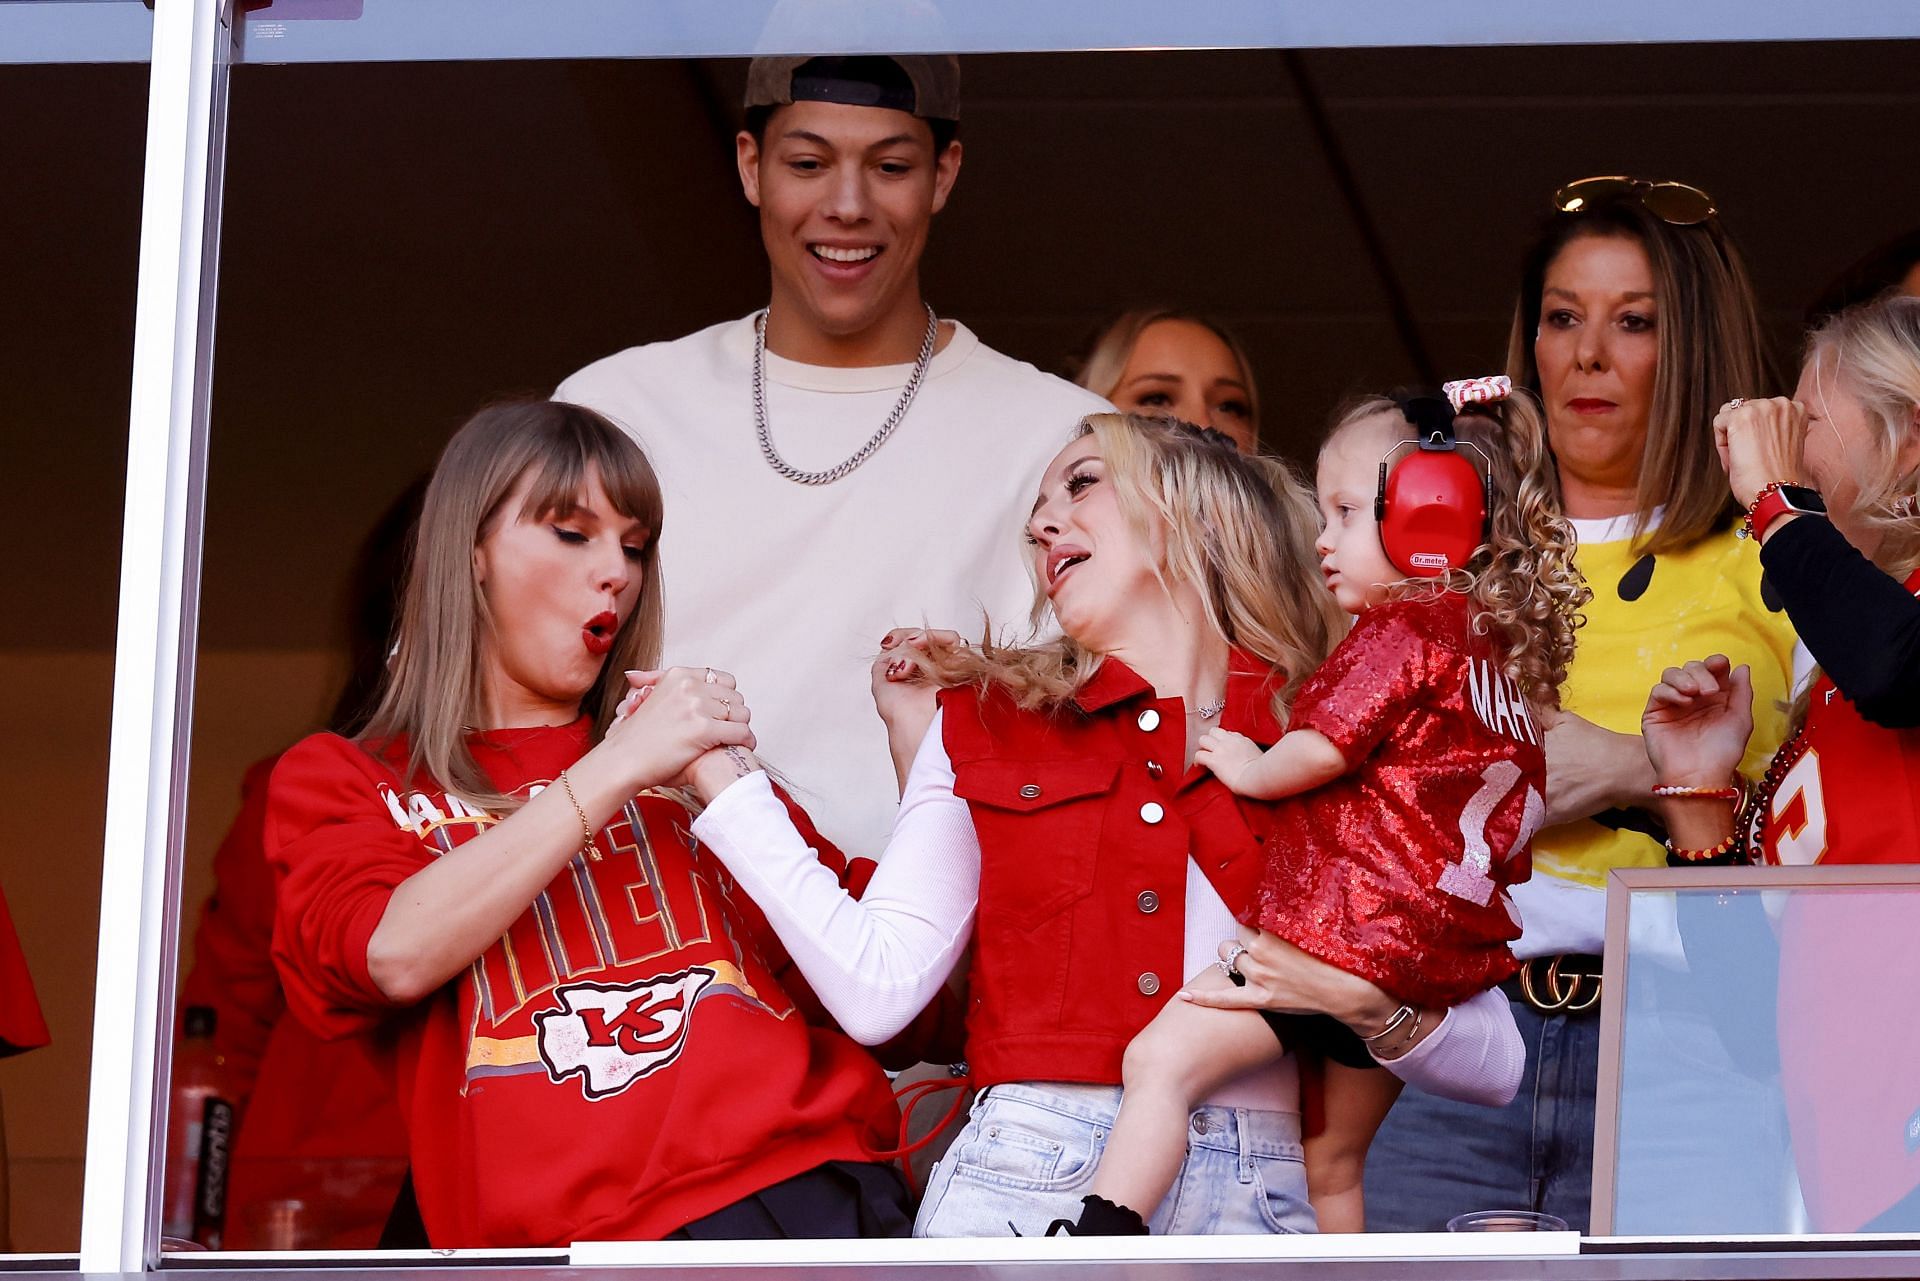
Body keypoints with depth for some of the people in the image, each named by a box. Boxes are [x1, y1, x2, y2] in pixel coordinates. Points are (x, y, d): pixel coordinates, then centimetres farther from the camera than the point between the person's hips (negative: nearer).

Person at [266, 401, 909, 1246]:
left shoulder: (683, 763, 27)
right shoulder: (342, 780, 21)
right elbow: (396, 954, -3)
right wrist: (614, 773, -3)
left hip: (824, 1185, 3)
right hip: (590, 1229, -3)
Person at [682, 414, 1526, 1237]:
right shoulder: (986, 723, 18)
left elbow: (1493, 1065, 11)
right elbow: (877, 989, 4)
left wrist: (1362, 998, -8)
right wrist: (723, 773, 6)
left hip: (1245, 1204, -1)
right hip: (1022, 1175, 1)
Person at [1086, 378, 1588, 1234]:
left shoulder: (1400, 632, -8)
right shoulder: (1503, 649, 19)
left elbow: (1324, 749, -13)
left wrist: (1253, 769, 5)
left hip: (1347, 930, -10)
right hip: (1451, 952, 10)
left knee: (1163, 1058, -16)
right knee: (1332, 1165, 19)